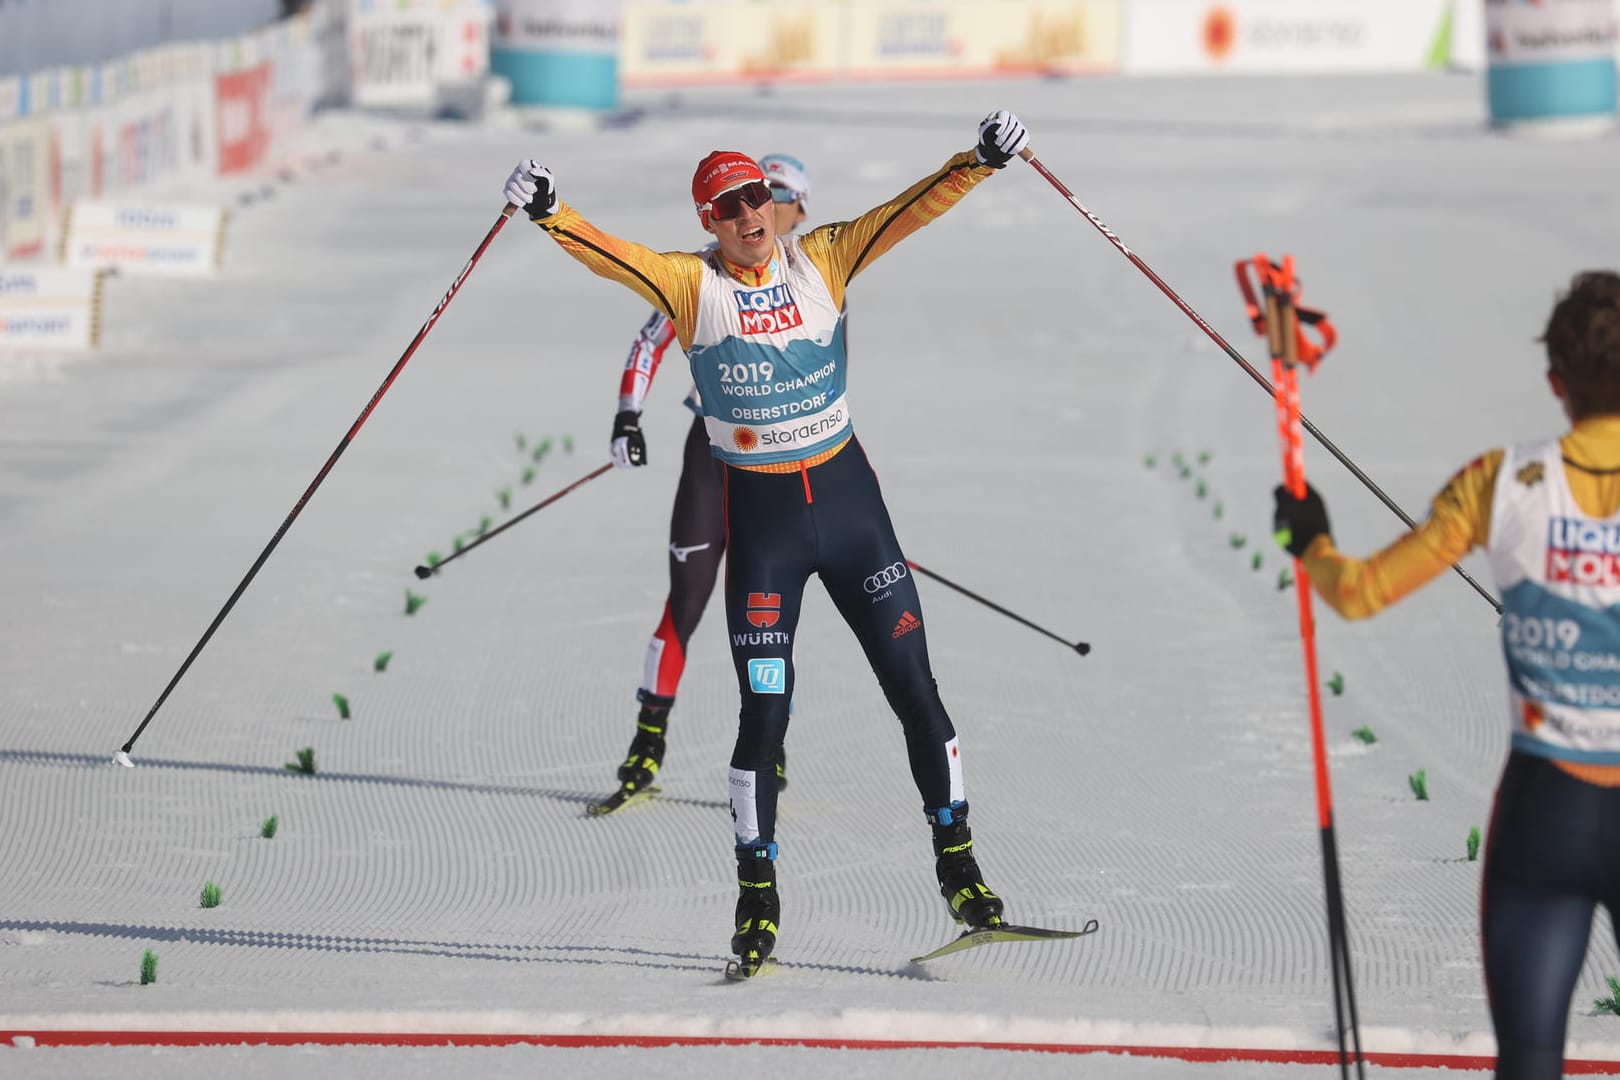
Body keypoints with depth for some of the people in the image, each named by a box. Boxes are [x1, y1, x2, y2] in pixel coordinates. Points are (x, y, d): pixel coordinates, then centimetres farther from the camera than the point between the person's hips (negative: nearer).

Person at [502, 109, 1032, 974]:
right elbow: (610, 255, -19)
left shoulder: (820, 260, -1)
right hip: (760, 513, -2)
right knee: (764, 711, -4)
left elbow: (909, 213, -6)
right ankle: (757, 896, 10)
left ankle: (957, 864, 16)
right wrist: (550, 214, -36)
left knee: (914, 690, 3)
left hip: (848, 496, 2)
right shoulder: (693, 285, -6)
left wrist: (978, 162, -19)